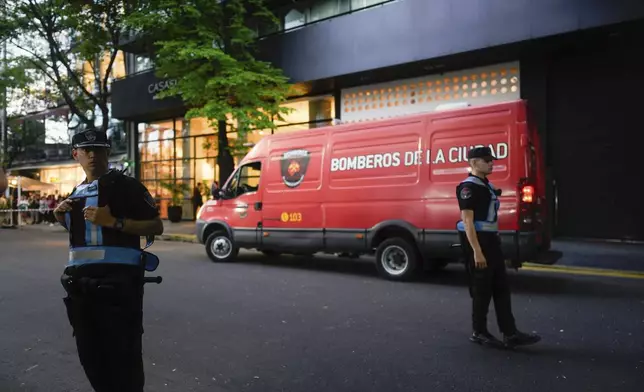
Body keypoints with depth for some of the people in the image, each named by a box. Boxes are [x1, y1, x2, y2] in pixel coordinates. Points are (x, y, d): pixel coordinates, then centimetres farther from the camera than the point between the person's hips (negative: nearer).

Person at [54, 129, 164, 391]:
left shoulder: (124, 185, -6)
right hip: (81, 282, 8)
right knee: (90, 356, 17)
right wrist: (61, 217, 12)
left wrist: (113, 222, -21)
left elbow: (156, 227, -11)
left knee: (123, 357, -2)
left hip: (117, 281, -8)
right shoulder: (77, 193, 17)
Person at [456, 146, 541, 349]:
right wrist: (477, 251, -25)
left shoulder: (487, 185, 16)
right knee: (482, 290, 0)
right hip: (478, 241, -10)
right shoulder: (468, 187, -14)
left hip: (491, 240, 10)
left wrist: (494, 242, 21)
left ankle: (510, 334, 15)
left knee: (501, 288, 10)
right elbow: (467, 221, -20)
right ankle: (479, 333, 15)